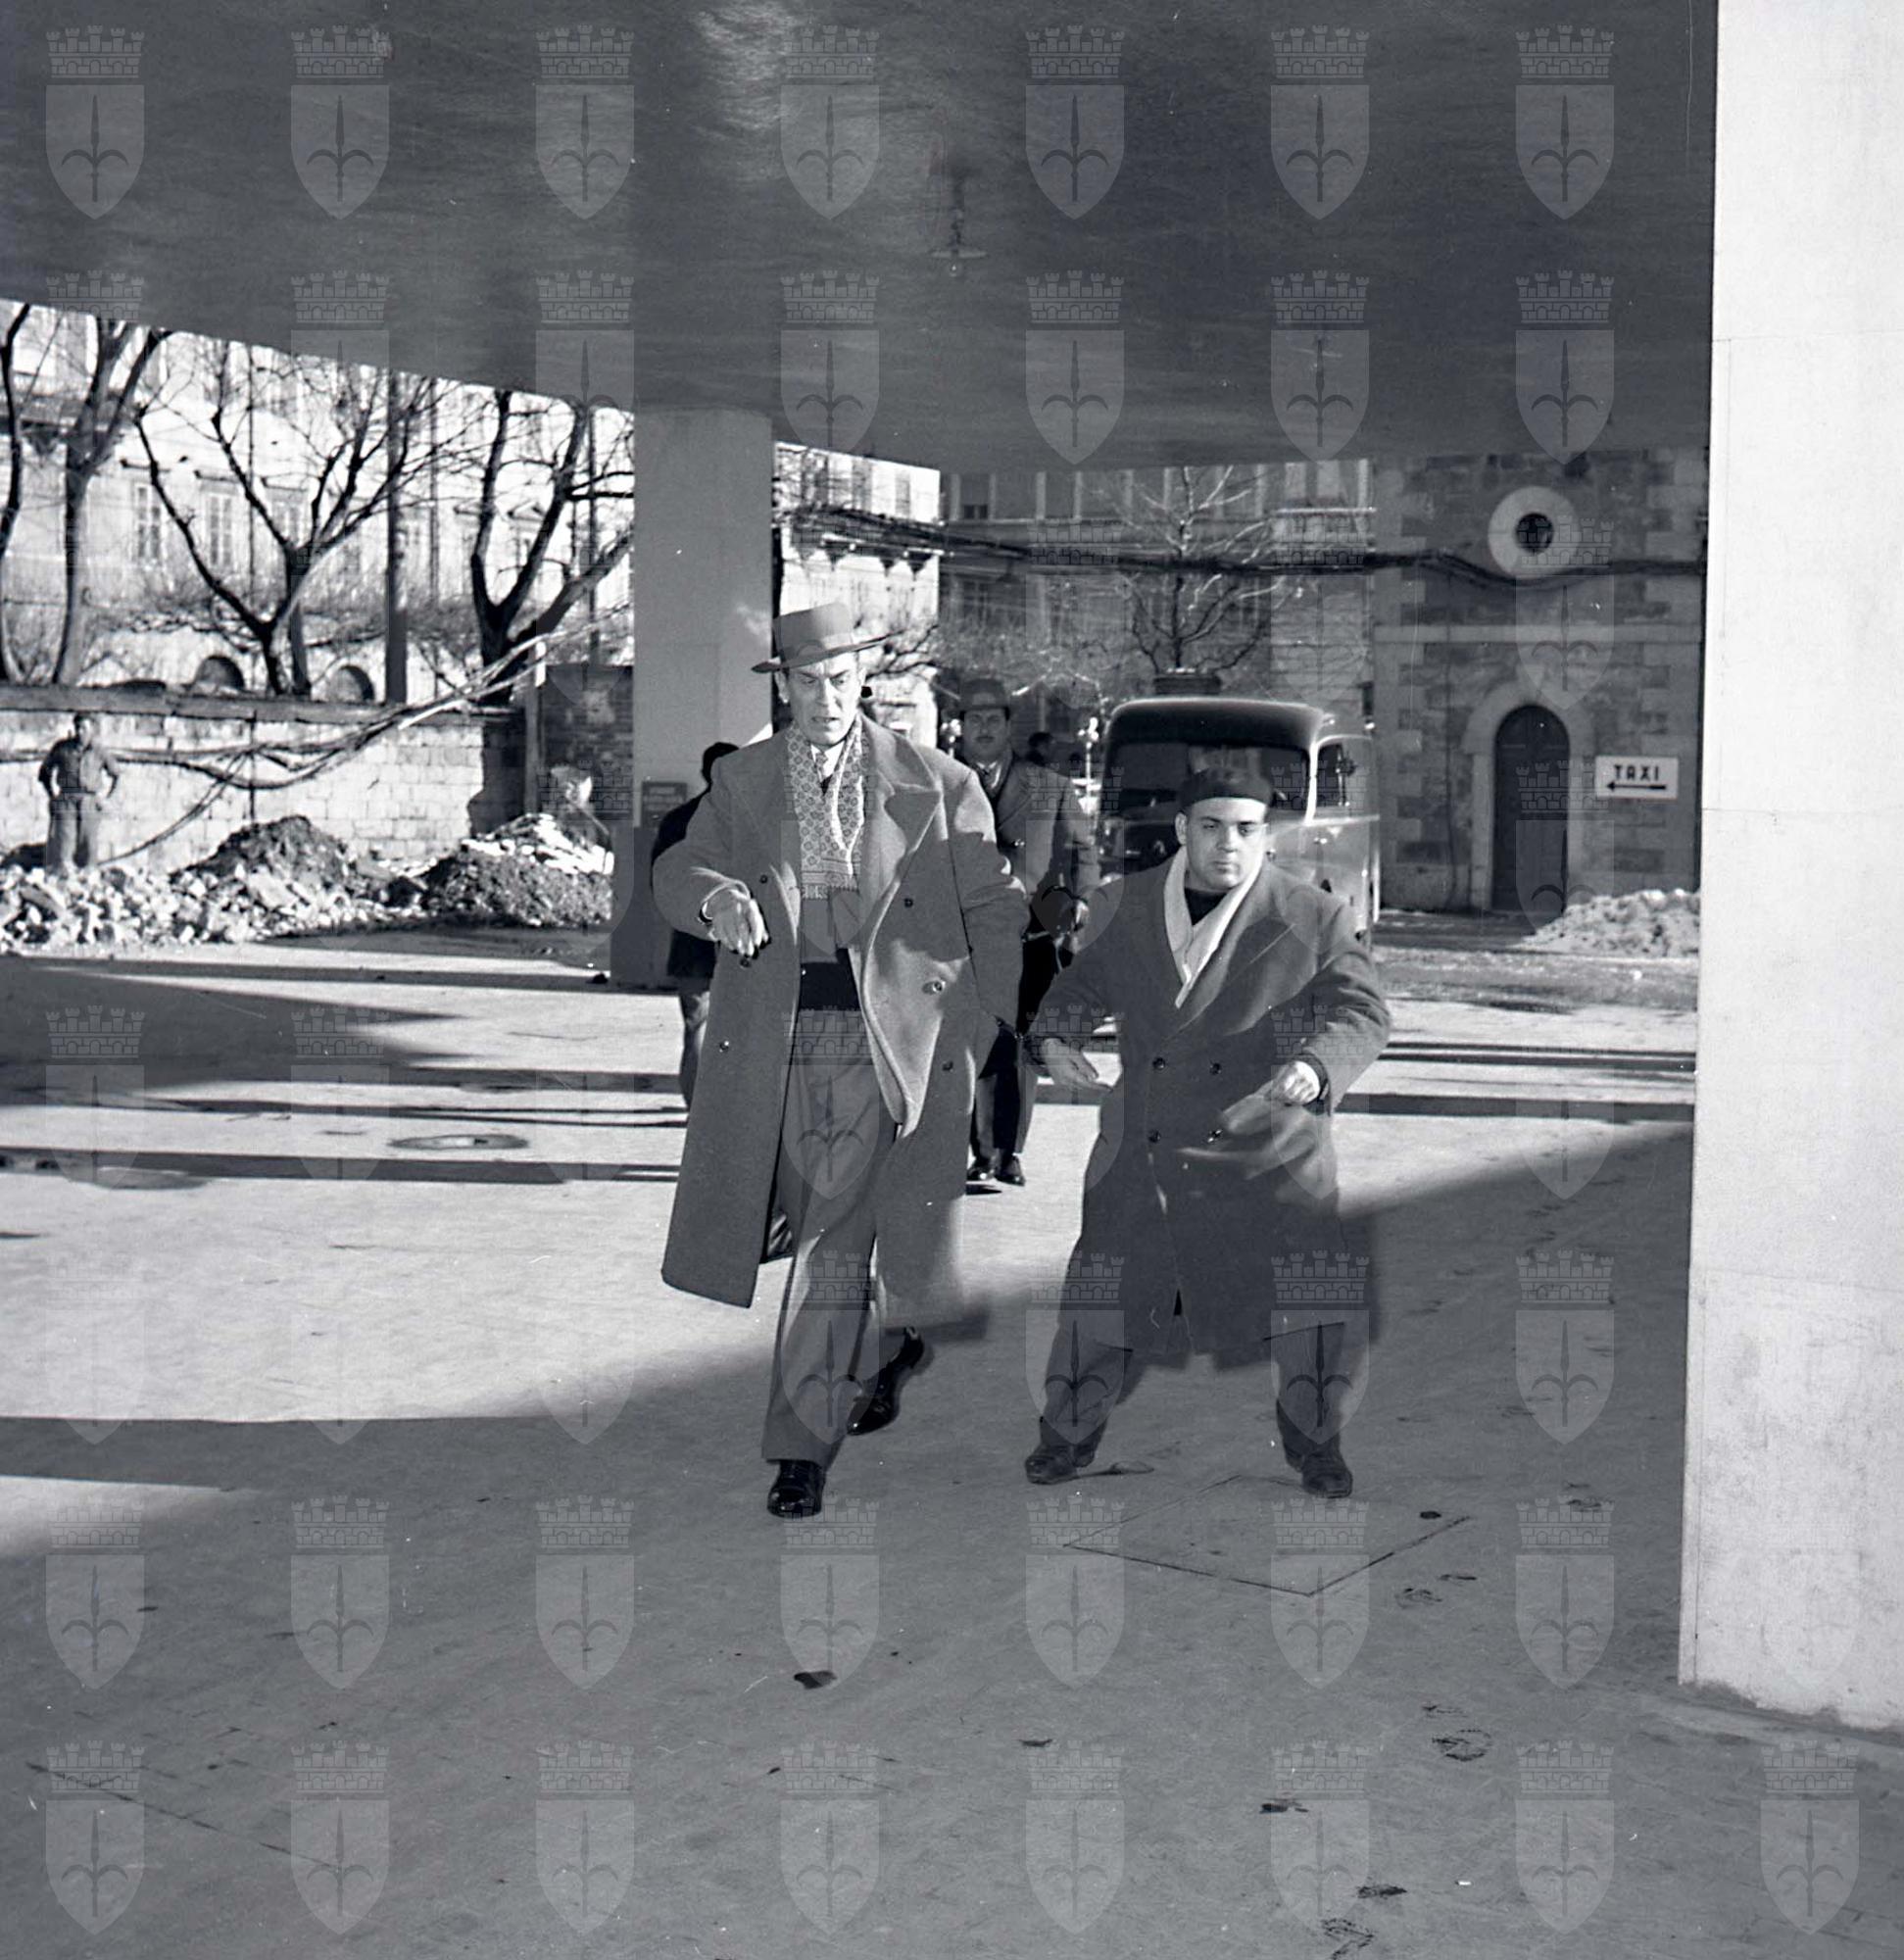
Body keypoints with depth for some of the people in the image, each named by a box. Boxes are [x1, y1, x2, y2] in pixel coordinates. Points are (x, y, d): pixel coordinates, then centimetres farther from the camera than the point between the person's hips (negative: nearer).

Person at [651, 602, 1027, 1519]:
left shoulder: (937, 785, 0)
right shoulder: (739, 782, 8)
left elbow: (995, 909, 5)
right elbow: (678, 869, 2)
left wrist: (1004, 1027, -4)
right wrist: (716, 897, -22)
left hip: (886, 1041, -3)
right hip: (771, 1044, 3)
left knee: (835, 1236, -7)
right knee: (825, 1225, 16)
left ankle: (803, 1442, 1)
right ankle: (889, 1343, 44)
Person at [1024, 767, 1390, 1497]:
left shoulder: (1312, 919, -4)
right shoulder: (1133, 904, 5)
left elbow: (1362, 1012, -8)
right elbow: (1082, 982, 18)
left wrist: (1316, 1065, -28)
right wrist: (1056, 1035, -2)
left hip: (1266, 1153, -2)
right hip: (1145, 1150, 2)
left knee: (1323, 1299, -5)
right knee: (1102, 1294, 8)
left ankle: (1314, 1437, 20)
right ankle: (1069, 1430, 30)